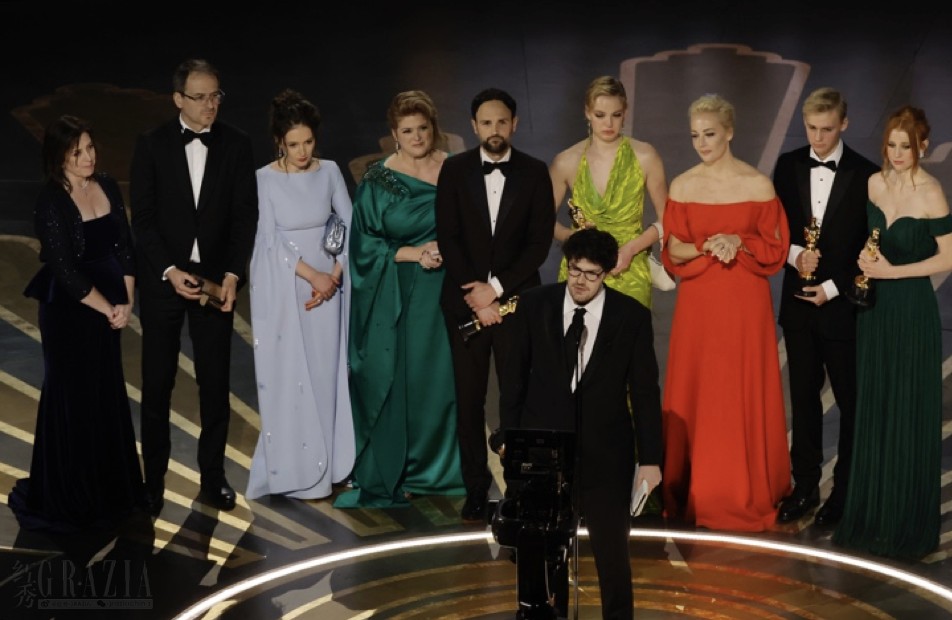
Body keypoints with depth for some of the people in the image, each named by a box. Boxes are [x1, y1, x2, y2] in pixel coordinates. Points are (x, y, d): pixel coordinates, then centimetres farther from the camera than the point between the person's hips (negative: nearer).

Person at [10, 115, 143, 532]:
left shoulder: (107, 186, 3)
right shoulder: (51, 202, -16)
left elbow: (124, 246, 5)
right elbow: (65, 270, -18)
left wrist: (126, 302, -5)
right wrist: (109, 309, -12)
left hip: (107, 307, 6)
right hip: (68, 311, -6)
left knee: (107, 395, 15)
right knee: (73, 399, 5)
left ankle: (108, 487, 31)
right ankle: (67, 497, 20)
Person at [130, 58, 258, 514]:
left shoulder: (236, 144, 0)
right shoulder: (152, 145, -3)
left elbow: (245, 215, 0)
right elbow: (143, 218, -4)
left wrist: (233, 274, -10)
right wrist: (170, 271, -15)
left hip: (216, 279, 1)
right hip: (163, 279, -1)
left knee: (215, 384, 7)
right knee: (157, 386, 5)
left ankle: (213, 477, 19)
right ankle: (153, 481, 16)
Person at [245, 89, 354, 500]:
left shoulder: (329, 171, 2)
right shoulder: (265, 179, -7)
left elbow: (350, 226, 3)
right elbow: (272, 241, -10)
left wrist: (335, 275, -7)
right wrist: (313, 275, -13)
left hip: (327, 284, 3)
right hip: (283, 289, -3)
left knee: (326, 374, 6)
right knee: (290, 378, 1)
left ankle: (328, 463, 18)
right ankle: (297, 472, 10)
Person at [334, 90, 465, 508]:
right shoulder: (378, 180, -1)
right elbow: (364, 242, -3)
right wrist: (413, 254, -13)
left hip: (445, 294, 2)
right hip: (395, 298, -1)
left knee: (441, 377, 3)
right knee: (395, 382, 0)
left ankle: (438, 468, 17)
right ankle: (392, 474, 10)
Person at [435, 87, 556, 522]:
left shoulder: (535, 173, 3)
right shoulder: (454, 170, 4)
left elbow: (540, 242, -2)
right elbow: (448, 238, -1)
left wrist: (496, 287, -10)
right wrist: (475, 297, -8)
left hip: (515, 299, -1)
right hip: (465, 301, 1)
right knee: (469, 401, 3)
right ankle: (476, 491, 9)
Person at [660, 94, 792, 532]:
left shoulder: (759, 184, -2)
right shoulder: (681, 186, 2)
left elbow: (776, 250, 2)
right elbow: (672, 252, 2)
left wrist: (738, 242, -15)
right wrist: (706, 247, -16)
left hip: (745, 303, -1)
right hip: (698, 303, 1)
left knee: (746, 395, 3)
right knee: (696, 395, 4)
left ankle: (747, 492, 16)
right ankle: (697, 492, 15)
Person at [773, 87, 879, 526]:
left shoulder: (865, 174, -8)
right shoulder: (788, 166, 3)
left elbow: (868, 246, -6)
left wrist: (833, 288, -12)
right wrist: (794, 254, -12)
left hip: (842, 304, -3)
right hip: (798, 303, 4)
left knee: (851, 401, 6)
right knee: (803, 397, 11)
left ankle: (846, 489, 19)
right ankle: (805, 486, 21)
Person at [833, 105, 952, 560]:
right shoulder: (874, 183, 4)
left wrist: (892, 271, -15)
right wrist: (865, 262, -1)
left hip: (912, 311, -6)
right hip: (874, 308, 6)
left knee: (909, 415, 4)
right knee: (873, 411, 11)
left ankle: (908, 524, 18)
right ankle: (870, 516, 23)